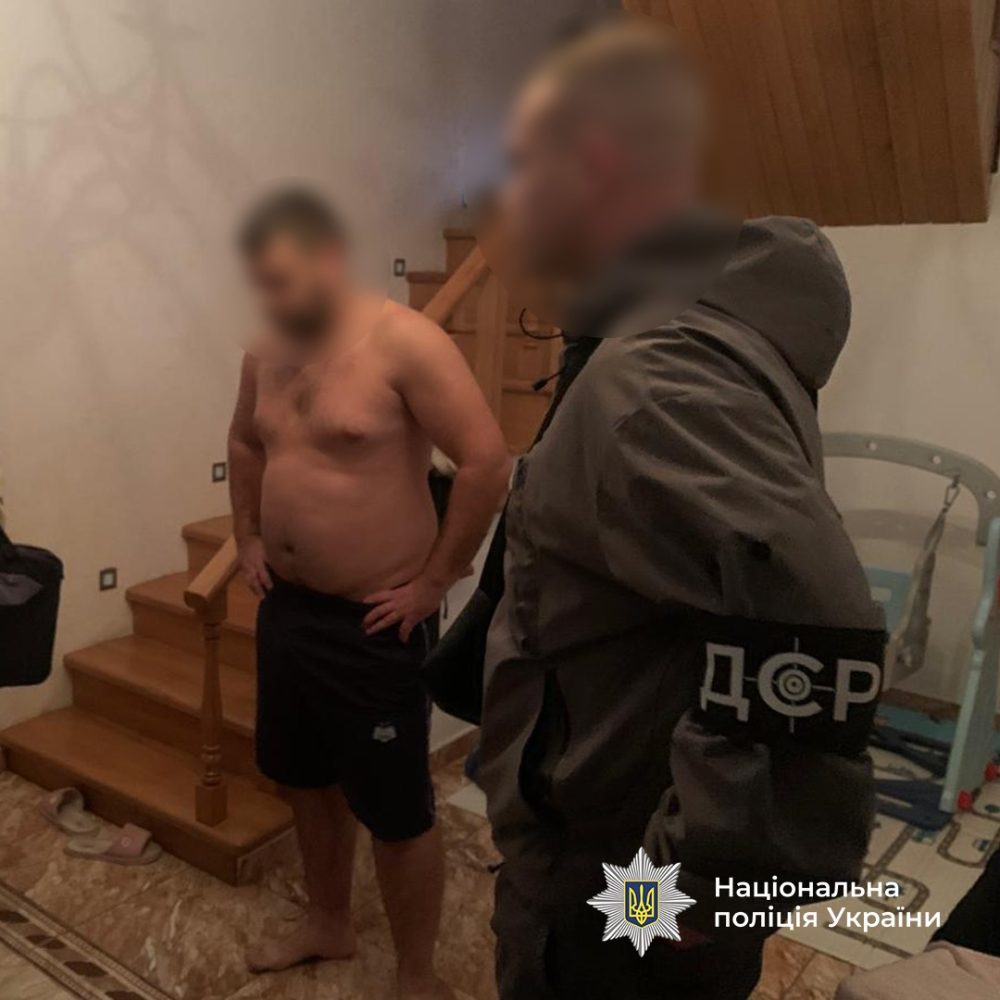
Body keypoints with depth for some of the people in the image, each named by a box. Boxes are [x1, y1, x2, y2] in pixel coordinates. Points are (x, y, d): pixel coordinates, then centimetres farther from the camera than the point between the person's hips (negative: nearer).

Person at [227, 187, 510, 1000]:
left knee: (396, 812, 5)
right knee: (306, 777, 22)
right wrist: (249, 539, 14)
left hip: (373, 621, -7)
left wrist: (435, 580, -18)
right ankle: (329, 925, 46)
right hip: (286, 607, 8)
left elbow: (487, 462, -22)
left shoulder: (404, 341, -18)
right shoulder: (267, 354, 5)